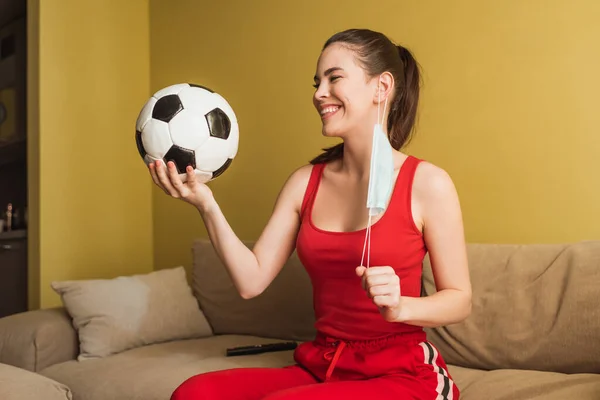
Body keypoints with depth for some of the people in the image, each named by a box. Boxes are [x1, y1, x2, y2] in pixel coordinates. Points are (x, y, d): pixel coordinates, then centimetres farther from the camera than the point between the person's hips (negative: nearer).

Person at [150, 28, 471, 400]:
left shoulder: (427, 183, -8)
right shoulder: (305, 181, 5)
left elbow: (460, 300, -3)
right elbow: (252, 280, 0)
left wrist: (399, 307, -23)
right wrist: (206, 205, -11)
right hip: (322, 368, 4)